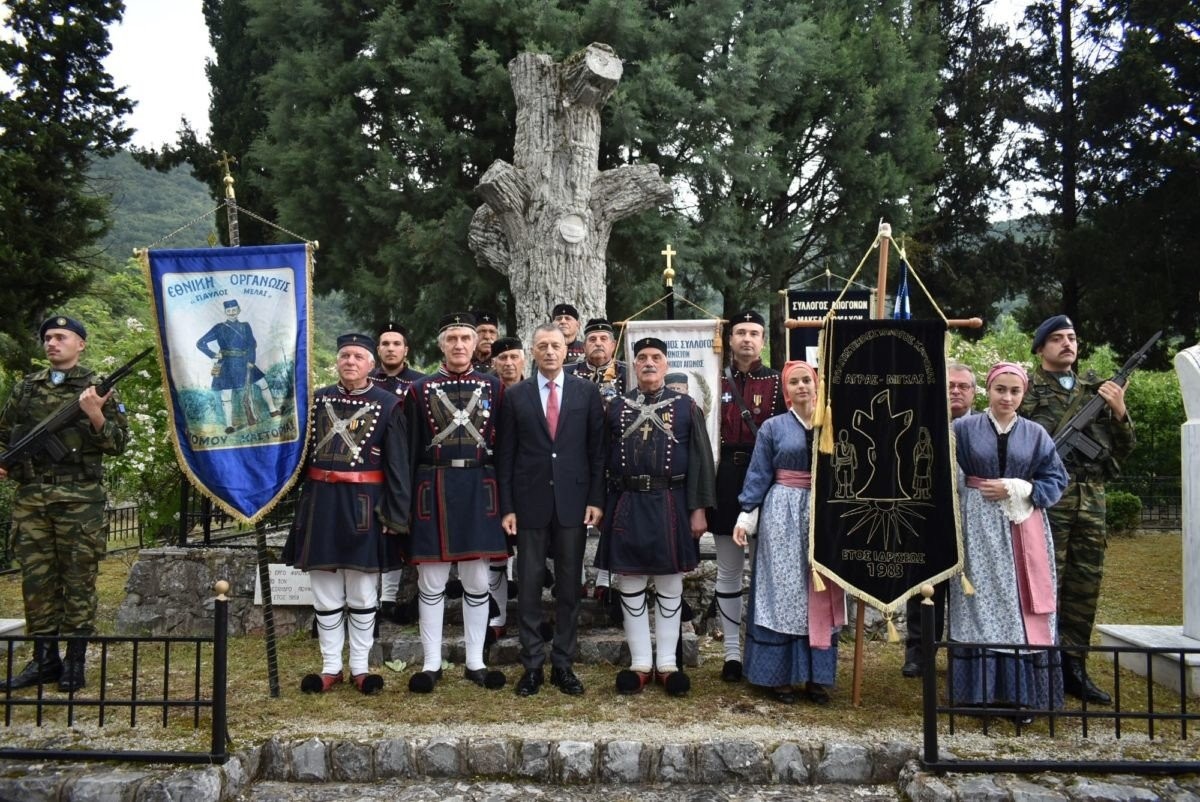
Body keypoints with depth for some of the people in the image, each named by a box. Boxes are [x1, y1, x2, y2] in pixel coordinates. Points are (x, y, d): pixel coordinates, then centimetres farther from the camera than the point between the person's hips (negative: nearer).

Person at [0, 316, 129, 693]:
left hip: (78, 498, -4)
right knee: (36, 579, 7)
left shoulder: (97, 388, 4)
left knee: (77, 580, 0)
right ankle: (44, 659, 17)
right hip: (30, 497, 4)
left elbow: (119, 444, 0)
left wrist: (95, 415, -16)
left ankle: (75, 663, 7)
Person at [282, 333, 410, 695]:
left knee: (362, 593, 6)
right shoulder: (316, 399, 8)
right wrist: (299, 504, 5)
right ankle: (331, 667, 20)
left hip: (364, 506, -3)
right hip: (320, 503, 3)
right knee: (325, 592, 9)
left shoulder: (388, 404, -2)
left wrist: (396, 514, -8)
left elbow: (398, 465, -4)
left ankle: (360, 667, 18)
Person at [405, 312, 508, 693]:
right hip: (434, 490, -1)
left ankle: (475, 662, 19)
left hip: (479, 489, 1)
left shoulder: (493, 387, 6)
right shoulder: (420, 389, 3)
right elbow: (410, 450, 4)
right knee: (432, 580, 5)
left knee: (477, 579, 7)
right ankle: (431, 664, 16)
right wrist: (405, 501, 1)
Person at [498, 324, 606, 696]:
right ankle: (532, 665, 15)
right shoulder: (516, 395, 4)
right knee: (529, 584, 5)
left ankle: (563, 664, 18)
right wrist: (506, 506, -2)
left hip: (572, 501, 0)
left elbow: (597, 450, 4)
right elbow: (506, 454, 3)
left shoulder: (587, 392, 3)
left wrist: (596, 498, -3)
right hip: (530, 502, 0)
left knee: (569, 584, 7)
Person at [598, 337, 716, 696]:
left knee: (670, 585, 6)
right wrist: (600, 505, 2)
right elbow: (602, 459, 8)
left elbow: (701, 460, 0)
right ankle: (640, 663, 16)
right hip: (627, 506, 1)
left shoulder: (686, 407, 3)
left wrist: (699, 508, -6)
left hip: (671, 505, -1)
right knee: (630, 584, 5)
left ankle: (668, 663, 16)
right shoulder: (616, 408, 7)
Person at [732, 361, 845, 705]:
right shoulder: (772, 427, 3)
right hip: (783, 515, -2)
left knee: (821, 596, 5)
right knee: (782, 593, 1)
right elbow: (758, 476, 2)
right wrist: (745, 515, -4)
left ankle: (817, 676, 13)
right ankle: (780, 675, 9)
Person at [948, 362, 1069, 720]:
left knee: (1021, 607, 1)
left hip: (1023, 530, 2)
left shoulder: (1035, 434, 7)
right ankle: (981, 691, 7)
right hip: (979, 529, -1)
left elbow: (1056, 480, 4)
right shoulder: (964, 428, 3)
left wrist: (1015, 489, -7)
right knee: (981, 606, -1)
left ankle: (1020, 694, 8)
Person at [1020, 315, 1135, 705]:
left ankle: (1073, 667, 17)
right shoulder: (1028, 392, 2)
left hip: (1092, 497, 5)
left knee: (1085, 586, 8)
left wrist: (1119, 412, 0)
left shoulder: (1097, 390, 17)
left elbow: (1123, 449, 16)